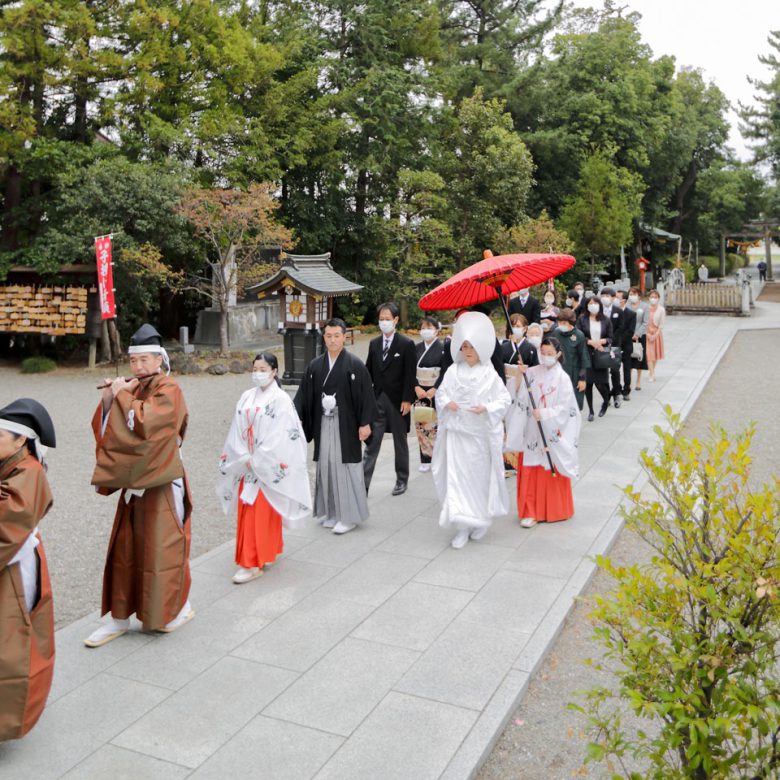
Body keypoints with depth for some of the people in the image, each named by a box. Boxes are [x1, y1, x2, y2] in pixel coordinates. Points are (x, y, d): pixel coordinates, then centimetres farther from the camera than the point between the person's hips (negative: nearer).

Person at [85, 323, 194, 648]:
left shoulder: (168, 389, -12)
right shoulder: (131, 388, 10)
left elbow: (142, 423, -28)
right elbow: (103, 430, 6)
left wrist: (122, 395, -16)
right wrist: (109, 398, -8)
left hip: (161, 484, -7)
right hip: (133, 481, 7)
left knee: (163, 547, 3)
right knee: (125, 550, 10)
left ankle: (180, 608, 22)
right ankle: (120, 617, 19)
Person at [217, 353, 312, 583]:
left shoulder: (281, 400, -9)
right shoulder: (246, 397, 7)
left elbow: (279, 436, -14)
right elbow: (237, 431, 5)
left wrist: (256, 460, -14)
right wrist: (244, 458, -5)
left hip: (267, 467, -6)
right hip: (246, 465, 6)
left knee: (261, 512, -4)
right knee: (247, 512, 10)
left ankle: (254, 563, 1)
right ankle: (265, 553, 26)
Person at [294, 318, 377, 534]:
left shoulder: (355, 365, -6)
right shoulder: (315, 366, 6)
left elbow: (365, 395, -8)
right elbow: (304, 394, 6)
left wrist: (365, 423, -12)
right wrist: (297, 418, -4)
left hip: (346, 425, -4)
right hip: (323, 424, 4)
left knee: (345, 467, -1)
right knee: (326, 466, 8)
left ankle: (350, 516, 10)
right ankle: (331, 512, 21)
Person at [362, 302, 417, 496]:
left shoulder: (406, 344, -6)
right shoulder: (374, 343, 8)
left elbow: (410, 375, -9)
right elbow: (369, 372, 9)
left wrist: (407, 400, -14)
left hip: (398, 401, -3)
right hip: (377, 400, 3)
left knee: (400, 442, 11)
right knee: (371, 444, 0)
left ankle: (402, 480, 25)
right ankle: (363, 484, 0)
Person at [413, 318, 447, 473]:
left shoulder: (442, 348, -4)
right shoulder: (416, 348, 8)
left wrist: (433, 390, -14)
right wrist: (417, 388, -8)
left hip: (436, 392, -4)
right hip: (419, 391, 4)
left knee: (435, 424, -5)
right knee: (421, 425, 3)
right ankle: (425, 459, 12)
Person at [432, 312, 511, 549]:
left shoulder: (489, 374, -6)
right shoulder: (453, 371, 1)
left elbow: (504, 400, -4)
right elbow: (441, 392, 9)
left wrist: (486, 408, -20)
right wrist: (446, 403, -12)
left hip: (480, 434, -2)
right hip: (456, 433, 2)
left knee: (480, 476, 10)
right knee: (456, 476, -2)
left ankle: (480, 521, 30)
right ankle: (462, 527, 5)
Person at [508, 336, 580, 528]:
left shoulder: (562, 378, -5)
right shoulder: (532, 373, 2)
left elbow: (565, 407, -10)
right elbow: (519, 397, -6)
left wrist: (544, 414, -22)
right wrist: (518, 378, -20)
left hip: (553, 432, -2)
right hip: (533, 432, 2)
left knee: (553, 472, 6)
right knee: (531, 472, 4)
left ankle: (554, 510, 22)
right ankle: (531, 511, 13)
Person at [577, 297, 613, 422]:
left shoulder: (606, 321, 6)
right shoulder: (582, 320, 3)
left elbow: (610, 338, 6)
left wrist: (601, 341, -13)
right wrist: (591, 342, -14)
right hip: (586, 355, 0)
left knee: (600, 382, -5)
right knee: (587, 383, 0)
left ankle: (606, 401, 28)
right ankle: (590, 410, 13)